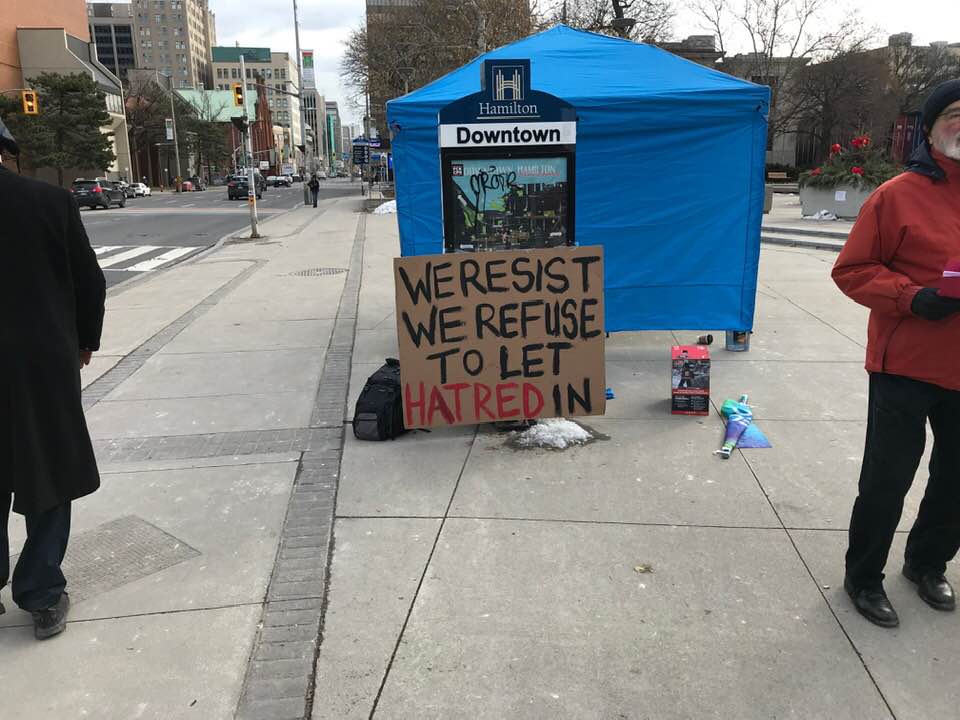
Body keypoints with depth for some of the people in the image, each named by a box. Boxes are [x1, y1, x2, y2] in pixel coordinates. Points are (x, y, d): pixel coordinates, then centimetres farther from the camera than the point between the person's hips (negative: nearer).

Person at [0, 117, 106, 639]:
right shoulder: (52, 201, -8)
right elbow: (89, 280, -2)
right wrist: (85, 340, 13)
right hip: (46, 361, 0)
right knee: (49, 478, 13)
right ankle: (42, 596, 19)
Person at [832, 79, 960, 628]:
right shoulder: (898, 196, -9)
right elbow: (852, 269, -9)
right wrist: (911, 297, -22)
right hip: (906, 365, -5)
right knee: (888, 477, 2)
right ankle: (864, 577, 22)